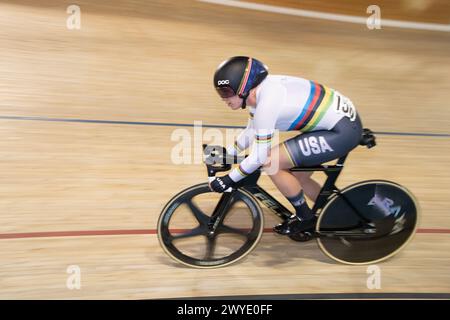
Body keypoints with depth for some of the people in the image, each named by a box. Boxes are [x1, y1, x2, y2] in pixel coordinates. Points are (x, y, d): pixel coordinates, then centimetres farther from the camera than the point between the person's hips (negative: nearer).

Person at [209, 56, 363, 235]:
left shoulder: (267, 102, -25)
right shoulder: (258, 91, 2)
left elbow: (259, 157, -22)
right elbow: (251, 132, 15)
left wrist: (228, 180, -12)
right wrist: (226, 154, 13)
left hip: (343, 130, -10)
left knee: (271, 163, -13)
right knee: (297, 177, 16)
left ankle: (305, 218, 8)